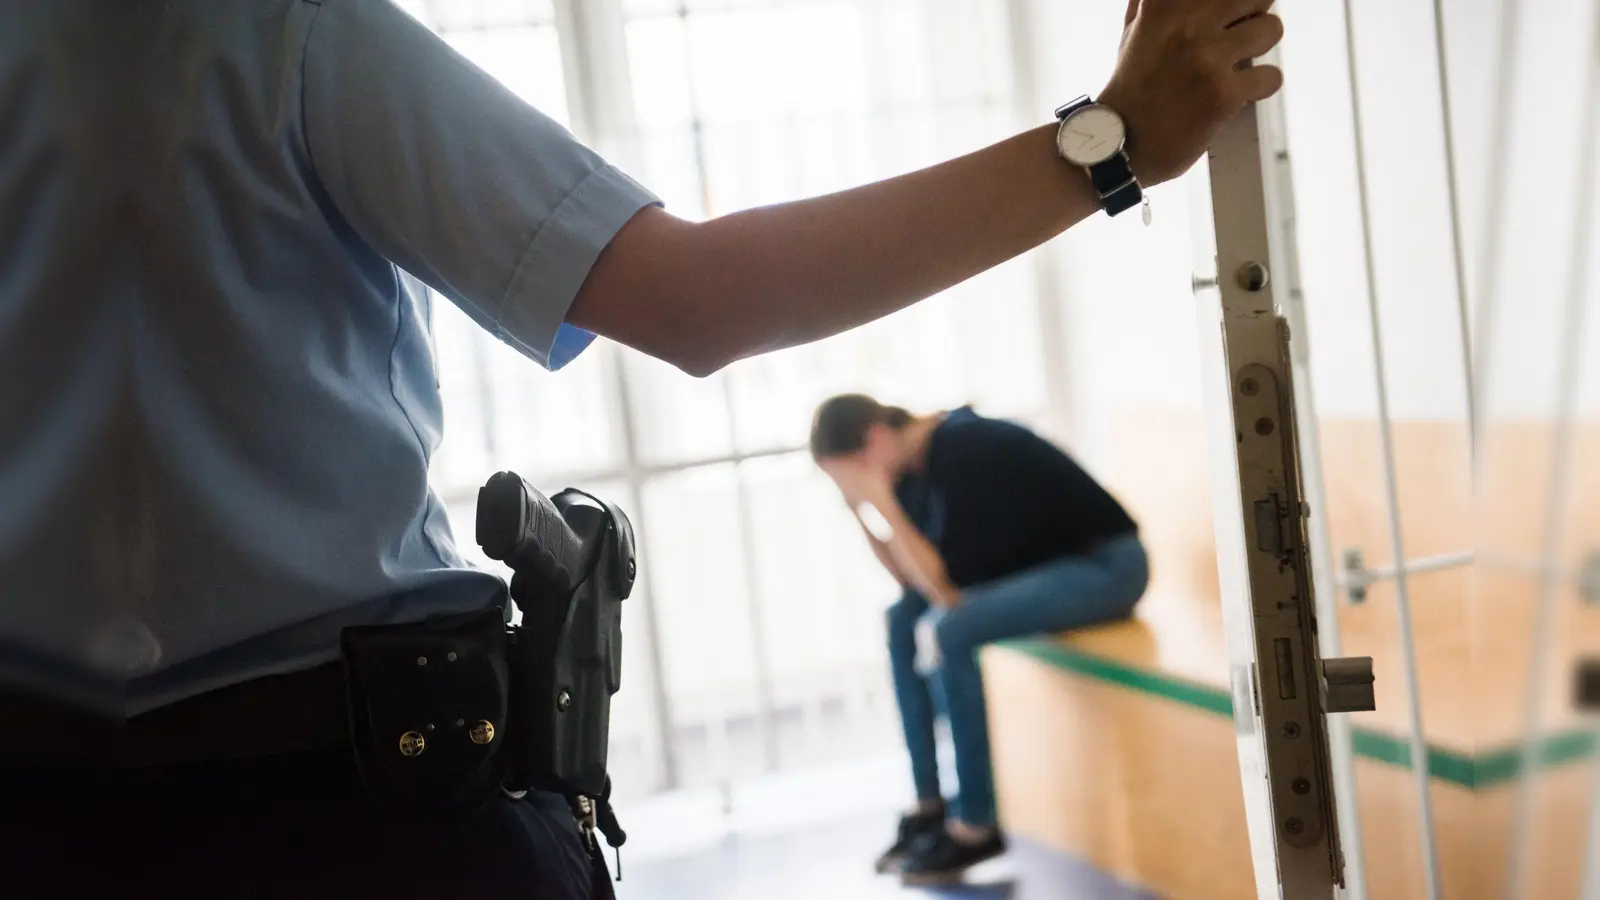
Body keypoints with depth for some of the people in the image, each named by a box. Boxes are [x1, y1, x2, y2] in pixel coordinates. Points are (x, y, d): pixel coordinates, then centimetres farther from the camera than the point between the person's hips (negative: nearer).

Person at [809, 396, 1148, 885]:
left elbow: (948, 586, -27)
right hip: (1046, 562, 10)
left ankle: (976, 826, -13)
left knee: (950, 631, -26)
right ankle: (929, 805, 6)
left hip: (1107, 564, -10)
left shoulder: (962, 453, -25)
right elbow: (916, 578, 6)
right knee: (903, 619, 5)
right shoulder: (916, 455, 1)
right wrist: (864, 508, -6)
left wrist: (881, 504, -27)